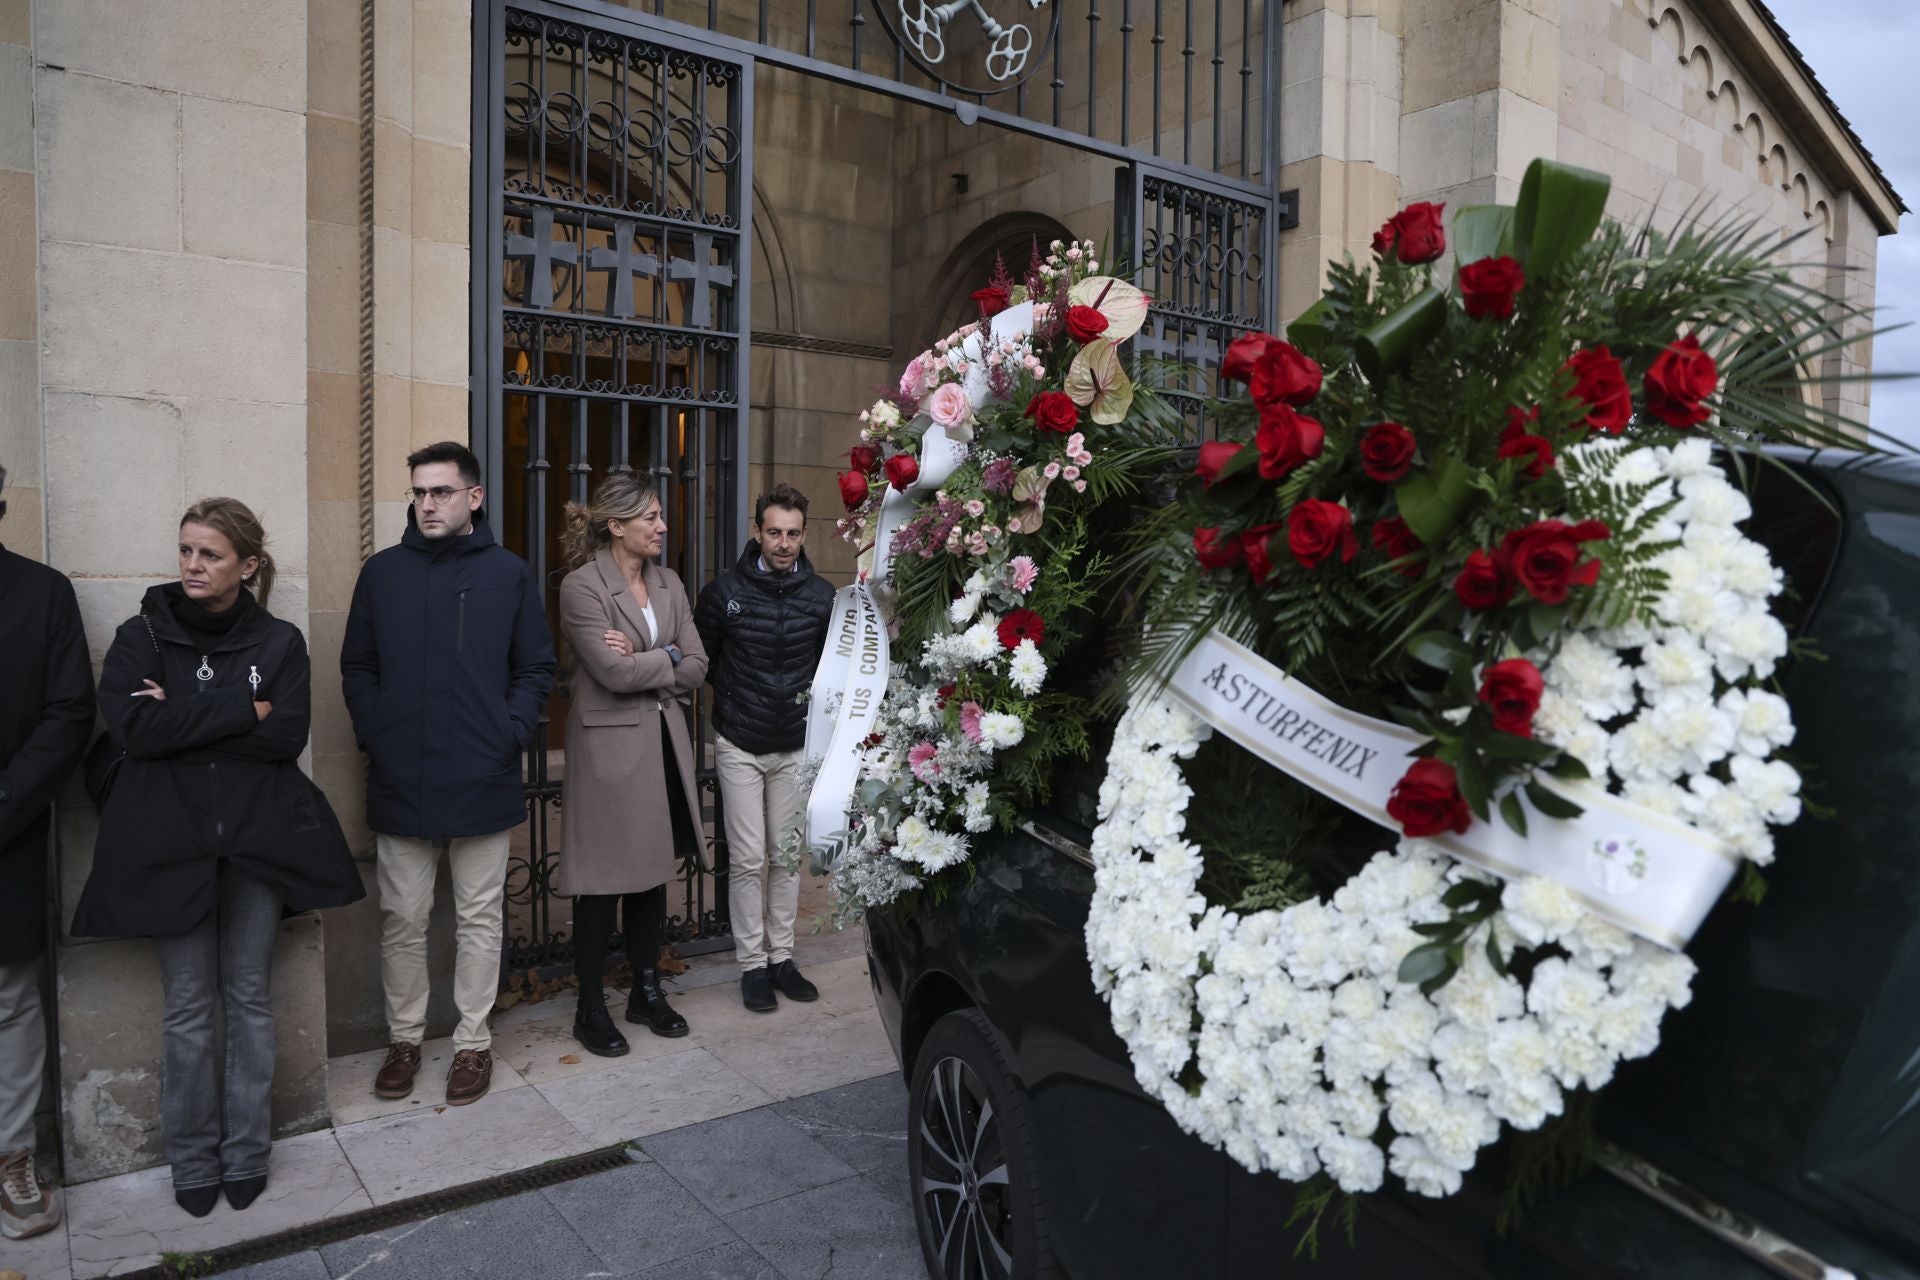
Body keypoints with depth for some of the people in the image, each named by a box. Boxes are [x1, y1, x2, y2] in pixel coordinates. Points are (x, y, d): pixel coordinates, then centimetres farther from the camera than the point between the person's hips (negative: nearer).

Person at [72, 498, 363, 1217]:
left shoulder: (279, 642, 4)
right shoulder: (141, 636, 3)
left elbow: (288, 736, -8)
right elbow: (132, 728, -13)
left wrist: (182, 721, -11)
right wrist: (242, 711, -13)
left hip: (259, 839, 0)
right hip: (170, 843, 0)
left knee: (250, 997, 8)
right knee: (187, 1008, 7)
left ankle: (246, 1154, 22)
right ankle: (192, 1160, 23)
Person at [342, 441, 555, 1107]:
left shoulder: (508, 573, 1)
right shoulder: (382, 572, 6)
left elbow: (536, 669, 3)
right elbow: (357, 667, 9)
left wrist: (510, 734, -8)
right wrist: (374, 734, -3)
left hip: (483, 782, -1)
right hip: (400, 783, 2)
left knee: (480, 920, 9)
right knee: (402, 921, 12)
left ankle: (473, 1042, 24)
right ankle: (404, 1038, 29)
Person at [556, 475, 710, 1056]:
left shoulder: (669, 585, 10)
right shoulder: (581, 587, -9)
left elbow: (696, 671, 3)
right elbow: (614, 671, -19)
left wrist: (641, 664, -11)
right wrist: (670, 658, -6)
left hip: (664, 743, 6)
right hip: (609, 747, -6)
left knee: (653, 873, 13)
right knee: (604, 883, 3)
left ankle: (647, 992, 27)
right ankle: (591, 1009, 17)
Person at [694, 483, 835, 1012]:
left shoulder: (822, 597, -1)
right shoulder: (724, 591, -6)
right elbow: (701, 659, 6)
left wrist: (811, 698, -1)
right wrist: (733, 697, 2)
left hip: (795, 746, 2)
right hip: (739, 745, -2)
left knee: (787, 857, 10)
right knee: (748, 859, 0)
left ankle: (782, 957, 23)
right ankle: (752, 964, 13)